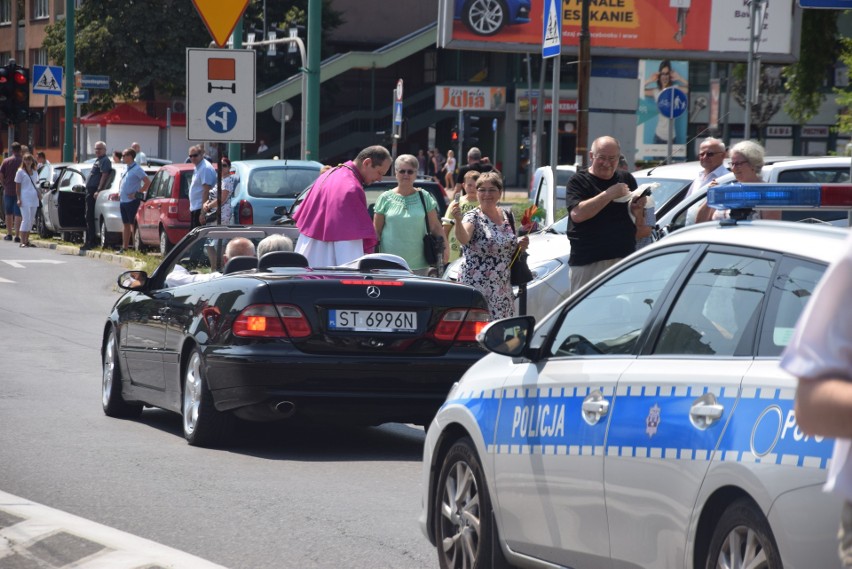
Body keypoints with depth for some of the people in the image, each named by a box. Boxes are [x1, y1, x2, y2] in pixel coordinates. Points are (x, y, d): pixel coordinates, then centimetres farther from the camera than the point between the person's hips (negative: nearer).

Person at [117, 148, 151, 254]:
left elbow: (147, 182, -18)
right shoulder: (127, 168, 14)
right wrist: (119, 193, 14)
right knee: (125, 224, 12)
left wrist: (137, 193, -17)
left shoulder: (137, 169, -12)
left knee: (133, 225, -7)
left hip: (132, 201, -9)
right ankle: (124, 247, 17)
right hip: (123, 200, 9)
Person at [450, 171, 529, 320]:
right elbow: (463, 239, -31)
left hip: (502, 289, 6)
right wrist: (458, 220, -49)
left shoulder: (506, 217, 11)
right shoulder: (473, 217, -8)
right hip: (476, 287, -6)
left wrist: (521, 245, 4)